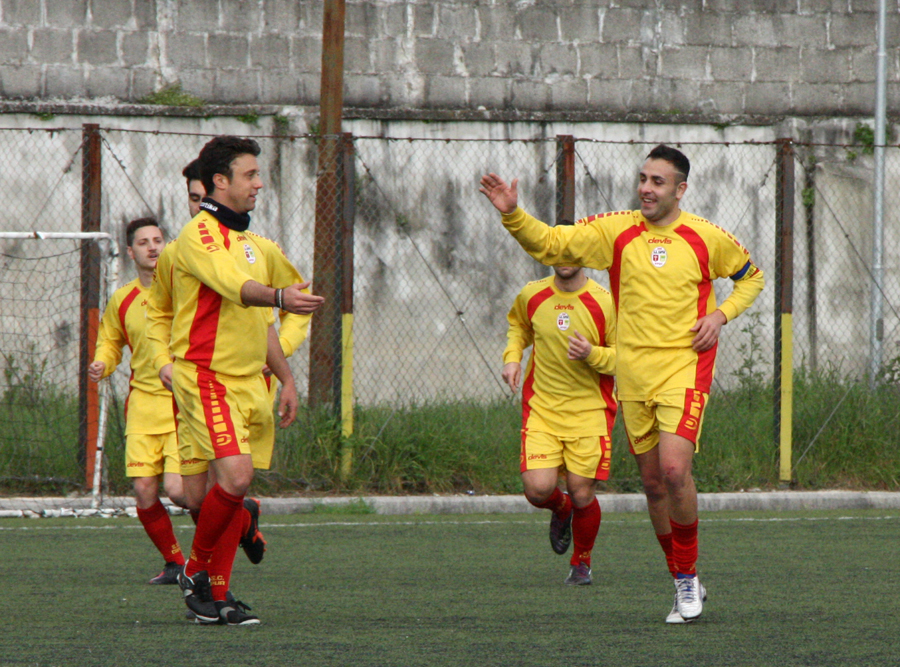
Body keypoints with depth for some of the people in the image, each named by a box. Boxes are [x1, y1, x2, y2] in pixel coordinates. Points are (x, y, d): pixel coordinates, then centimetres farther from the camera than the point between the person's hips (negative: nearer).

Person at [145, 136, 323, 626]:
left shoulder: (248, 242, 20)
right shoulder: (199, 235, -9)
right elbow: (235, 286, -28)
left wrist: (286, 377, 27)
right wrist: (280, 297, -45)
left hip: (246, 382, 8)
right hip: (205, 378, -8)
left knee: (217, 492, 5)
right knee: (236, 475, -19)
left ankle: (216, 597, 8)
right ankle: (196, 571, 0)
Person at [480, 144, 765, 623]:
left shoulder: (706, 238, 0)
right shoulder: (615, 232, 3)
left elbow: (750, 276, 15)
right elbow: (549, 244, 1)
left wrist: (721, 314, -2)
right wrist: (513, 214, -16)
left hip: (685, 368, -3)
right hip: (632, 374, 3)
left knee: (674, 468, -20)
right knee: (653, 482, 7)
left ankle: (688, 576, -3)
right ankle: (683, 585, 21)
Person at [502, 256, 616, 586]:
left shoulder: (604, 302, -9)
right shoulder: (531, 296, 1)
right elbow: (518, 325, 25)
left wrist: (593, 354, -22)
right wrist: (512, 356, 7)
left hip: (590, 411, -2)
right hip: (541, 408, 2)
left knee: (582, 495, -3)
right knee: (538, 489, -13)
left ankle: (582, 562, 24)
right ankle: (561, 510, 26)